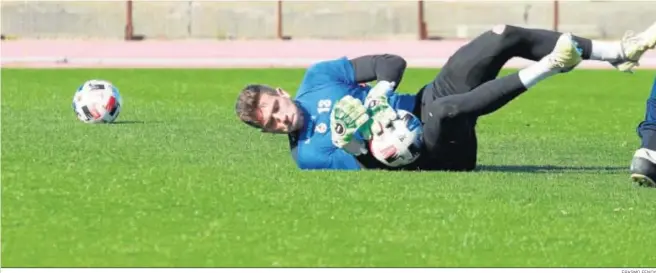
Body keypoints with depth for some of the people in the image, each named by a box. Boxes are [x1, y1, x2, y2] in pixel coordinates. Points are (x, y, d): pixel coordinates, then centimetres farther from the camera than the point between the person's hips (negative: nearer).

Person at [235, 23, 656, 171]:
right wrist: (350, 144, -30)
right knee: (444, 111, -42)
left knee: (504, 36, -12)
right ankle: (538, 72, -33)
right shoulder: (307, 155, -4)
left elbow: (393, 63, 4)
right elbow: (372, 169, -12)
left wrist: (378, 96, -15)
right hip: (427, 152, -5)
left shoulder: (316, 78, 7)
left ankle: (618, 52, -9)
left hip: (427, 105, 5)